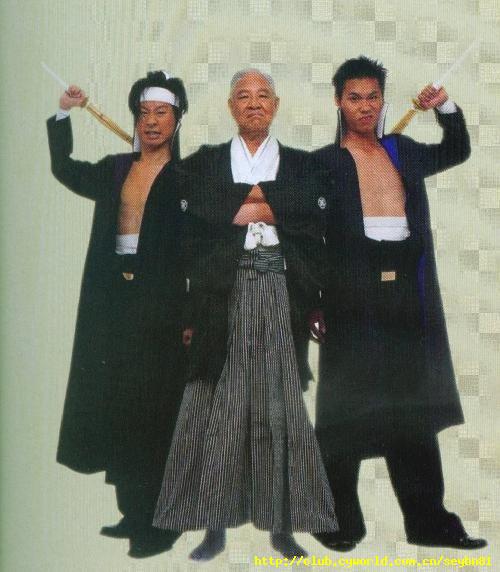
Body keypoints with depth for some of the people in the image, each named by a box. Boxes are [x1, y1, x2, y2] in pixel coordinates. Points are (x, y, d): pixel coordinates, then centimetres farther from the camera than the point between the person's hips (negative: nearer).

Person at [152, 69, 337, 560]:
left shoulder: (299, 164, 15)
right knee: (218, 406, -1)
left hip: (281, 293, 1)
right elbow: (197, 211, -6)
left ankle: (283, 525, 8)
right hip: (223, 293, 0)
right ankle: (214, 525, 7)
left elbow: (311, 207, -5)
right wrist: (271, 204, -7)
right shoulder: (204, 163, 13)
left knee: (282, 405, 0)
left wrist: (246, 198, -7)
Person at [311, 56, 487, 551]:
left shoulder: (402, 152, 12)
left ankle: (427, 519, 19)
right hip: (352, 299, -4)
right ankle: (340, 520, 16)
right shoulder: (325, 163, -2)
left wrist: (446, 108, 12)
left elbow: (456, 153, 29)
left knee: (413, 409, 10)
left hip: (407, 297, 5)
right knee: (347, 408, 3)